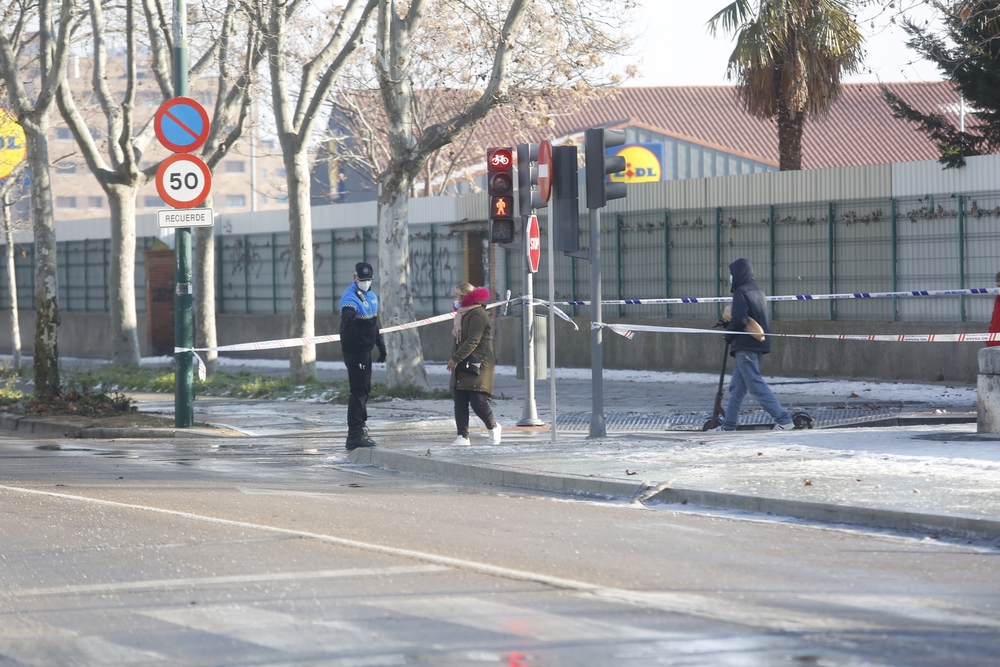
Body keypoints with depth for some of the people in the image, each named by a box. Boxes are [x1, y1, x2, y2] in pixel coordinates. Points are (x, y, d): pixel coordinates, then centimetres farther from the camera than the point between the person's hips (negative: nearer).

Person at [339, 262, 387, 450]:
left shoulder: (372, 296, 15)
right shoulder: (351, 298, -14)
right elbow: (347, 314, -35)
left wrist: (381, 346, 28)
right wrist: (347, 316, -57)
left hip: (366, 350, 9)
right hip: (355, 350, -9)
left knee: (364, 390, 17)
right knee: (359, 391, -11)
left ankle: (360, 428, 29)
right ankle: (354, 436, -10)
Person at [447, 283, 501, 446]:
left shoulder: (478, 314, -13)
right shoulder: (464, 314, 20)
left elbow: (472, 341, -20)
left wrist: (456, 358, -21)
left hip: (478, 364, -10)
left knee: (478, 402, -11)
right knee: (460, 402, 2)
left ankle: (493, 427, 12)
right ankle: (463, 436, 1)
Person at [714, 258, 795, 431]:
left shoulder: (741, 292, -13)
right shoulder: (758, 291, 16)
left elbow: (739, 320, -22)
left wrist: (729, 335, -4)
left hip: (745, 346, -10)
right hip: (758, 343, 10)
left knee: (756, 385, -9)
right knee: (737, 386, 15)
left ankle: (783, 419, -14)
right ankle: (729, 424, 19)